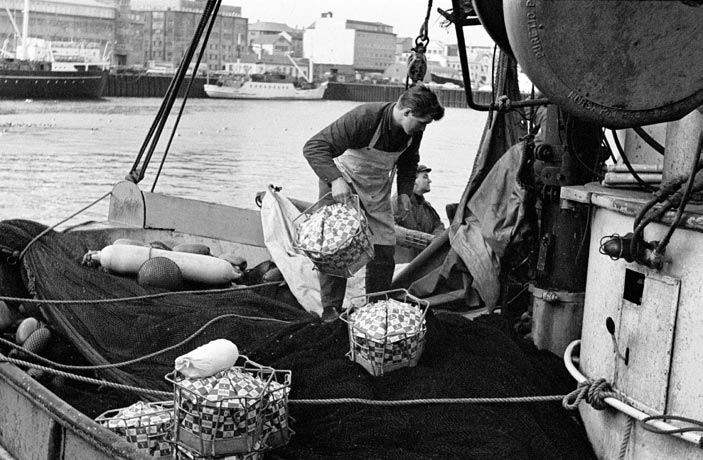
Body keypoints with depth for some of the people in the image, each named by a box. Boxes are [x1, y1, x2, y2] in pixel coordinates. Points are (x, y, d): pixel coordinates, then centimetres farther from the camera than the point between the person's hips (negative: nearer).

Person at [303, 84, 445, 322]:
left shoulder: (413, 131, -12)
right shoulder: (363, 118, -33)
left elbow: (408, 161, 12)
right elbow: (314, 147, -34)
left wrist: (405, 191, -2)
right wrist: (335, 179, -47)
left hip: (377, 191, 5)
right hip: (342, 186, -5)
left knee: (384, 249, 1)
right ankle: (330, 308, 6)